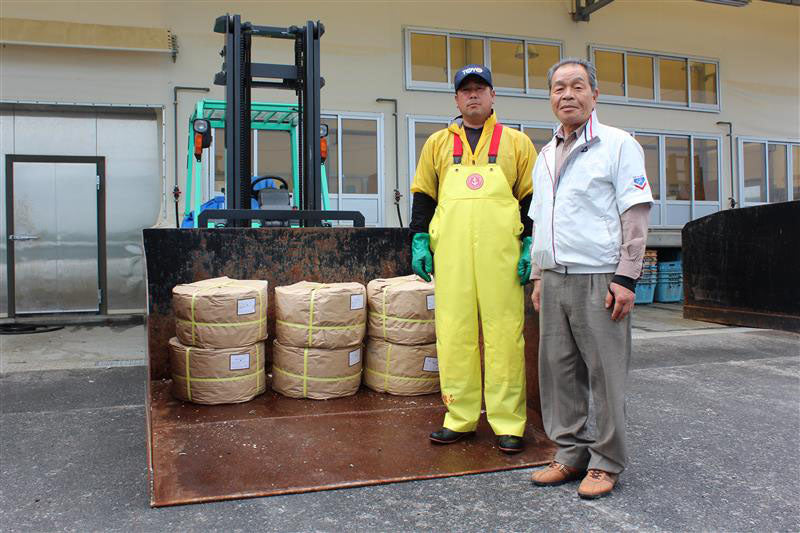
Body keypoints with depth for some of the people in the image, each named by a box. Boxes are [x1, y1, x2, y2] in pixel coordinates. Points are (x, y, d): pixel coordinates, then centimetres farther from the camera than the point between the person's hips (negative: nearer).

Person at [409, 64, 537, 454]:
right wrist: (419, 241, 6)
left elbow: (531, 197, 10)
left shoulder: (516, 142, 13)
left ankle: (508, 424, 7)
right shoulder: (438, 143, 18)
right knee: (454, 334, 3)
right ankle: (460, 419, 14)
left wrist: (530, 245, -1)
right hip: (451, 256, 2)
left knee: (504, 334, -2)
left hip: (500, 255, -1)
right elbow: (423, 196, 17)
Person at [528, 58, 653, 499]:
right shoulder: (546, 156, 18)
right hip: (554, 280, 6)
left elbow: (635, 216, -7)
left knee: (605, 372, 0)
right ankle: (571, 453, 21)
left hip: (599, 279, -6)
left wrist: (625, 278, -14)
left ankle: (606, 462, 13)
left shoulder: (618, 145, 0)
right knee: (558, 369, 8)